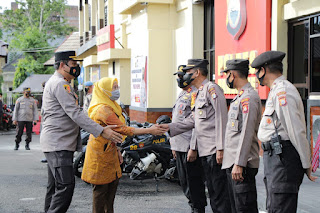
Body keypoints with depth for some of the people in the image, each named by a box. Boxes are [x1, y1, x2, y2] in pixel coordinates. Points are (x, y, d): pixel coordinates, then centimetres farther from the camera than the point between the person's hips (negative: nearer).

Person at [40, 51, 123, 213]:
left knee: (55, 186, 12)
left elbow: (44, 112, 29)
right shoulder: (60, 84, -14)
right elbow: (75, 114, -22)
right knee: (66, 185, -16)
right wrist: (101, 131, -25)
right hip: (58, 145, -11)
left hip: (58, 143, 11)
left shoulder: (54, 82, 21)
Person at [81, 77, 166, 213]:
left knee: (113, 182, 14)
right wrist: (149, 131, -21)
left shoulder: (110, 107, 13)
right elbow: (124, 130, -25)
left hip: (108, 151, 10)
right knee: (101, 187, -2)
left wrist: (116, 151, 17)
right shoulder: (103, 109, -22)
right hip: (100, 154, -10)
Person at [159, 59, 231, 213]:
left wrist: (220, 148, -21)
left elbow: (221, 120, -17)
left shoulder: (211, 88, -10)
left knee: (220, 192, -6)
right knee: (212, 192, 15)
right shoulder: (199, 93, 20)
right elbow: (193, 121, 24)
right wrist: (170, 127, 19)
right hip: (204, 151, 10)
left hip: (214, 151, -10)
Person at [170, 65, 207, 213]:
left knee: (194, 181, -4)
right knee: (184, 181, 15)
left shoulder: (195, 93, -12)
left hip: (189, 145, -10)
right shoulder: (182, 94, 19)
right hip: (179, 145, 10)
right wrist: (174, 145, 23)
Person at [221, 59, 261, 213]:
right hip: (231, 162, 10)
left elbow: (247, 133, -21)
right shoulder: (239, 97, 19)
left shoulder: (249, 97, -13)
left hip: (242, 164, -10)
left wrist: (239, 164, -24)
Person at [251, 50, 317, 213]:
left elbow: (297, 132, -18)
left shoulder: (282, 92, -16)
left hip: (283, 158, -11)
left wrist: (306, 165, -15)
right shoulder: (277, 91, 18)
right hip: (275, 157, 11)